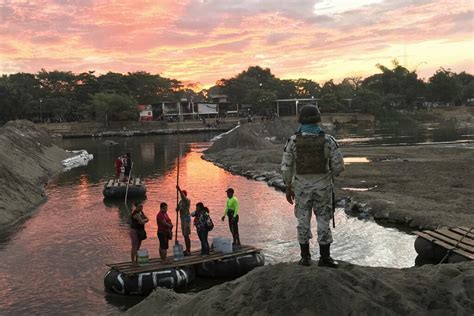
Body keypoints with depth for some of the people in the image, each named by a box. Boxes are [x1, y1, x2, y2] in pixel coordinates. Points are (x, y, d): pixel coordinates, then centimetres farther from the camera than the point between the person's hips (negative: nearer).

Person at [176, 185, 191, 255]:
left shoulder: (187, 201, -11)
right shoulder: (181, 201, 12)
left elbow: (184, 197, -33)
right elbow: (177, 209, 14)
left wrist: (179, 190, -38)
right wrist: (177, 208, -10)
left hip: (187, 219, -8)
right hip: (182, 219, 8)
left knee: (186, 235, -9)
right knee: (184, 235, 12)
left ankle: (188, 251, -6)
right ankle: (187, 250, 20)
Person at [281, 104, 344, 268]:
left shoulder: (293, 141, -9)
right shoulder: (328, 140, -10)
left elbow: (286, 167, -5)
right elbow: (339, 165, -7)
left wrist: (288, 188, 6)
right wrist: (332, 173, 17)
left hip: (302, 187, 1)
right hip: (322, 187, -1)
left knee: (303, 221, 12)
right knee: (323, 221, 8)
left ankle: (305, 256, 16)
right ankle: (325, 257, 10)